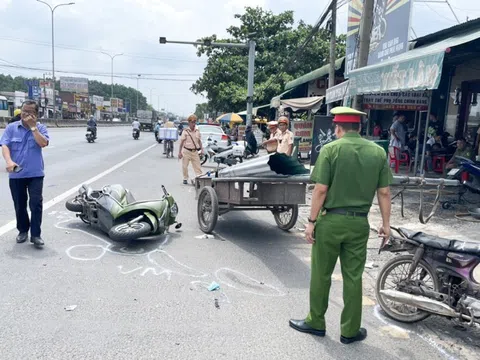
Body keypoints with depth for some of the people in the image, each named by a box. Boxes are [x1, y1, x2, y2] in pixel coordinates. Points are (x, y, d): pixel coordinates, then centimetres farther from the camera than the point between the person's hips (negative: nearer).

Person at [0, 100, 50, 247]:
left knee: (36, 203, -6)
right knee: (19, 205, 12)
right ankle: (23, 230, 28)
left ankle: (36, 234, 1)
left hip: (35, 174, -2)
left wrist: (33, 126, -15)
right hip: (16, 174, 2)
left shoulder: (40, 128, 2)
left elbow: (43, 143, -16)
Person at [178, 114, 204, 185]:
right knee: (184, 166, 4)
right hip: (186, 151, -2)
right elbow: (182, 142, -3)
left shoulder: (197, 131, 6)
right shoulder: (185, 131, -4)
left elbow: (199, 141, 15)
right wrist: (180, 152, -6)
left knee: (197, 166, -2)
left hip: (195, 151, 2)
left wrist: (201, 149, 7)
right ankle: (185, 179, 21)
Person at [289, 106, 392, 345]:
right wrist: (386, 223, 12)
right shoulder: (378, 152, 3)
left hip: (331, 220, -3)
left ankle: (316, 322, 25)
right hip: (359, 223, 4)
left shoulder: (330, 149, -8)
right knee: (353, 278, 12)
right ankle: (350, 331, 22)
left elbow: (321, 190, -12)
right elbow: (384, 192, 4)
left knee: (321, 275, 11)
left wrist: (312, 221, -5)